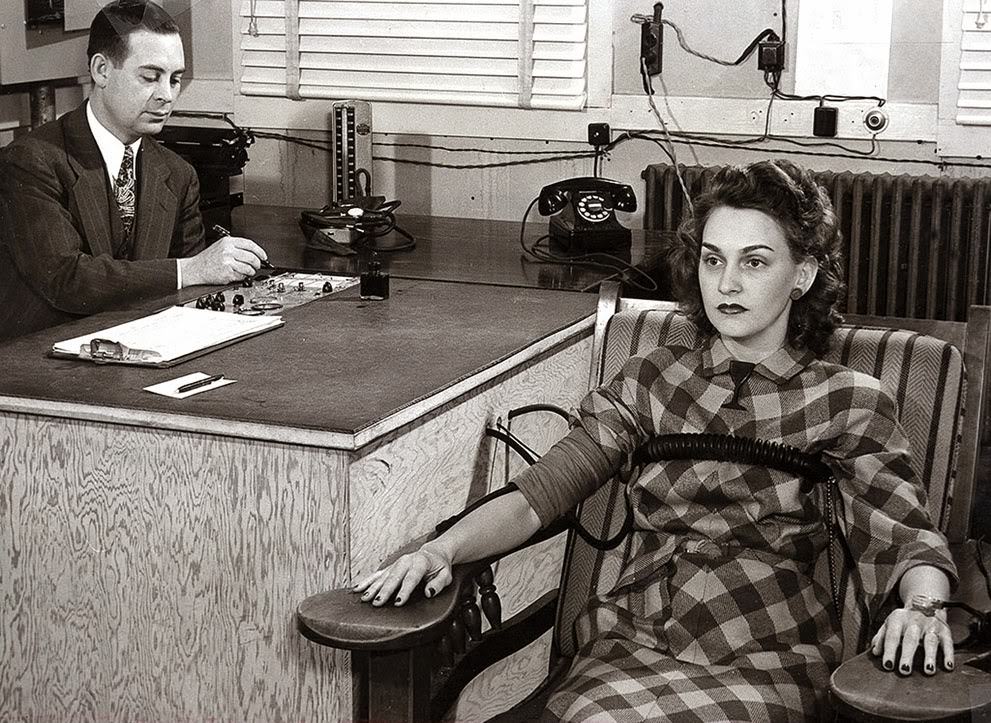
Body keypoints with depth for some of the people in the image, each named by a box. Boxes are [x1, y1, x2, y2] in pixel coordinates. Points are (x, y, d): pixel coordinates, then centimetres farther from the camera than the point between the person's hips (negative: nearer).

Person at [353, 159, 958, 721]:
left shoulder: (847, 402, 10)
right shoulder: (652, 381, 15)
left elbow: (912, 539, 0)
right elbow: (535, 496, 6)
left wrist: (923, 604, -24)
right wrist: (443, 549, -13)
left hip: (765, 655, -2)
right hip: (634, 641, 2)